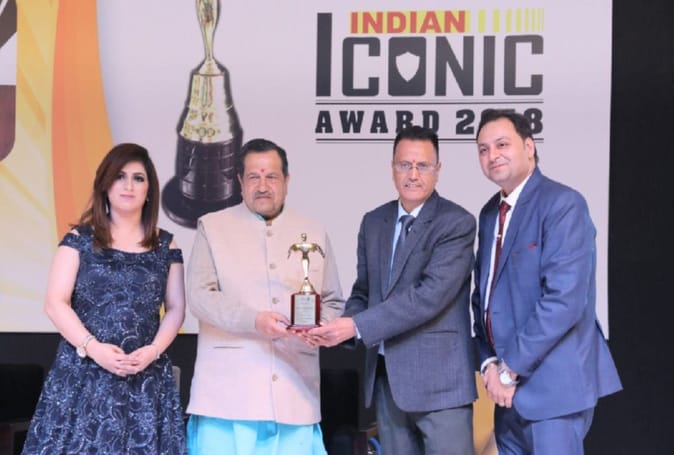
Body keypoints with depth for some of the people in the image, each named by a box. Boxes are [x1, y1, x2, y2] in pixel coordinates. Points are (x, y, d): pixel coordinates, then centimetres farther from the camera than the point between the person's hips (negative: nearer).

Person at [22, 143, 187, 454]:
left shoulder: (166, 246, 9)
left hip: (146, 375, 2)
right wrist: (93, 348, -14)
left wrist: (153, 350, -9)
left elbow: (175, 309, 9)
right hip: (84, 372, -1)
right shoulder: (80, 239, 4)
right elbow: (55, 304, -1)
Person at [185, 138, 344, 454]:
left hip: (294, 392, 2)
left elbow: (334, 303, 17)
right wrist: (253, 320, -18)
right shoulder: (212, 227, 6)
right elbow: (199, 296, -3)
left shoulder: (313, 233, 14)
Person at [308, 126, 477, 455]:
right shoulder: (373, 222, 11)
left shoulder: (456, 222, -9)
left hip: (439, 378, -6)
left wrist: (357, 326, -22)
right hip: (385, 376, 6)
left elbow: (431, 293, -20)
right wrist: (343, 324, -6)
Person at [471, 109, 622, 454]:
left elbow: (564, 299, -21)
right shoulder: (490, 213, 13)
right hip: (507, 384, 8)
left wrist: (509, 368, -16)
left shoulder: (562, 204, -13)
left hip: (551, 383, -7)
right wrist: (489, 361, -1)